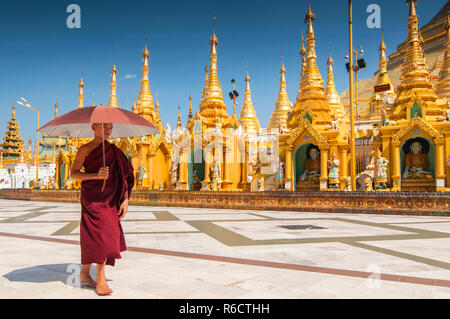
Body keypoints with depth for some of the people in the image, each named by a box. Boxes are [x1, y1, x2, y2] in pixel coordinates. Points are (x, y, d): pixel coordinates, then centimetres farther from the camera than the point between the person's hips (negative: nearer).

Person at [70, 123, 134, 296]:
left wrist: (125, 199, 1)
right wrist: (96, 175, -21)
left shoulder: (114, 150, 11)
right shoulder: (85, 149, -1)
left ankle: (85, 273, 25)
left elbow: (124, 176, 10)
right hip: (92, 198, -4)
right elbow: (73, 173, -6)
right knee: (100, 235, -9)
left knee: (93, 238, 8)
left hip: (110, 200, 4)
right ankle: (100, 279, -1)